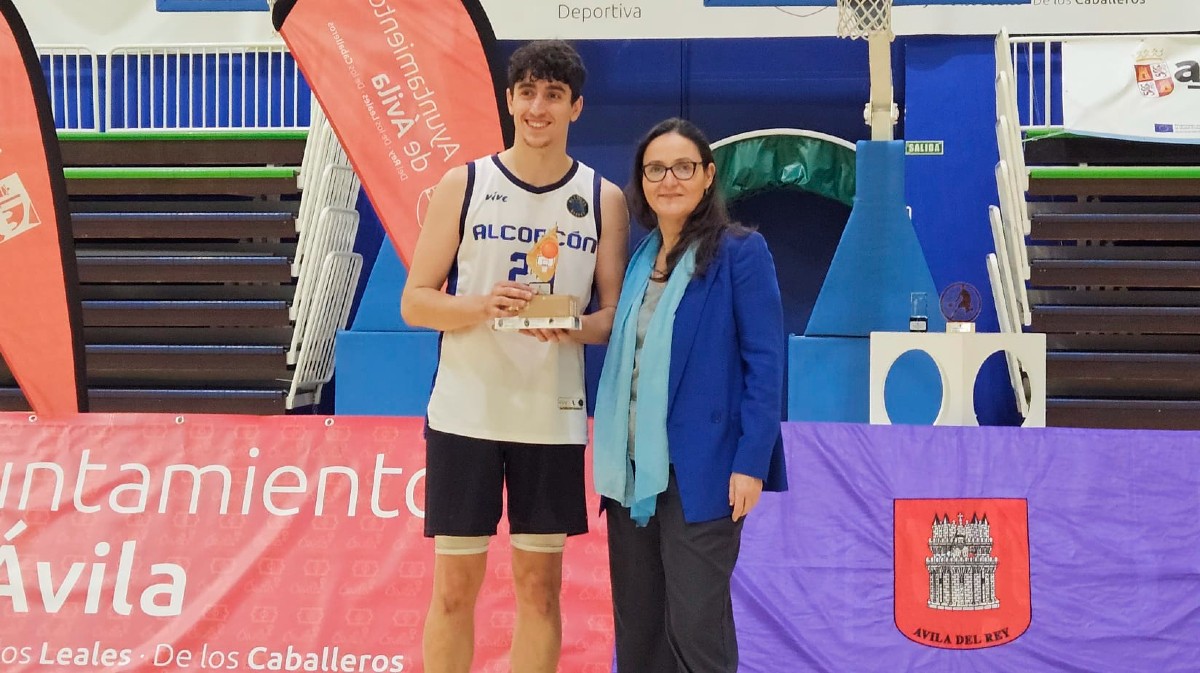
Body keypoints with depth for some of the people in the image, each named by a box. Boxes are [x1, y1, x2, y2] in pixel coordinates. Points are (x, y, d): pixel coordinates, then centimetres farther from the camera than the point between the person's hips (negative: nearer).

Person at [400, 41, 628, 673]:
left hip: (553, 416, 1)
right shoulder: (463, 184, 1)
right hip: (465, 412, -1)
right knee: (454, 586, 4)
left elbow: (615, 315, 5)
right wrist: (480, 306, -19)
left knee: (539, 584, 7)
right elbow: (415, 302, 0)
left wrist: (572, 327, -17)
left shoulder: (604, 199, 4)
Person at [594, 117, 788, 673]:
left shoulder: (740, 252, -5)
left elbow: (764, 362, -10)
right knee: (635, 625, 11)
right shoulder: (640, 260, 13)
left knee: (695, 626, -3)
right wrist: (608, 451, 12)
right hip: (632, 468, 7)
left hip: (701, 469, -6)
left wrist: (752, 462, -16)